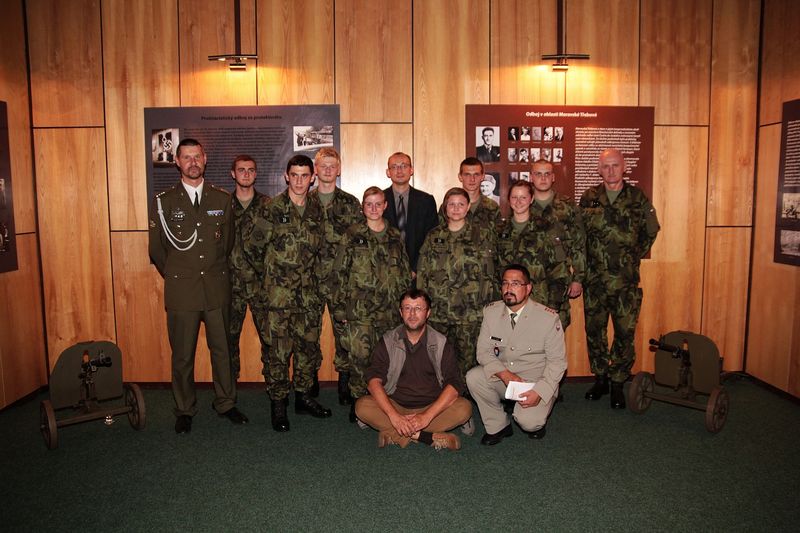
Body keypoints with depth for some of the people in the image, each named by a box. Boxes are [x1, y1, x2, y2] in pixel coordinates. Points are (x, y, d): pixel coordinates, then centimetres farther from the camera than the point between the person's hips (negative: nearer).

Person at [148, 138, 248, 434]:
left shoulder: (222, 199, 6)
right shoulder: (164, 201, 1)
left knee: (222, 348, 9)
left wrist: (215, 273, 13)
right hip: (181, 289, -1)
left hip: (217, 287, 2)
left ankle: (225, 402, 26)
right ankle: (185, 410, 23)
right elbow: (157, 249, 7)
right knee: (183, 354, 6)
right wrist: (178, 276, 10)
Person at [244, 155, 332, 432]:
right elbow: (252, 247, -3)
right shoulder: (272, 209, -7)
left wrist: (310, 273, 12)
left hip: (309, 293, 5)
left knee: (309, 346, 11)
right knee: (279, 351, -1)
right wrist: (271, 274, 6)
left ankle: (303, 397, 25)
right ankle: (278, 404, 13)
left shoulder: (316, 210, 7)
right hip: (280, 293, -5)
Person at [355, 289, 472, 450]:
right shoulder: (387, 341, 0)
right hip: (395, 406, 0)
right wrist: (394, 416, -26)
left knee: (464, 408, -26)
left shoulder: (441, 343, -2)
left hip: (432, 407, 0)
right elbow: (374, 380, -11)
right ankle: (431, 438, -28)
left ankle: (394, 435, -24)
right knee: (362, 406, -26)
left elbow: (455, 384, -12)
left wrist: (427, 416, -24)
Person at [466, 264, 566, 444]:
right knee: (473, 377, -23)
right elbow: (484, 351, -3)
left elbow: (557, 361, -10)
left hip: (536, 381, -3)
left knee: (528, 421, -27)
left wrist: (539, 391, -23)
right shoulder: (491, 311, -4)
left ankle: (536, 420, 14)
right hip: (502, 377, 4)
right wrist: (505, 375, -21)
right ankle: (498, 426, -1)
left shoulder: (549, 318, -13)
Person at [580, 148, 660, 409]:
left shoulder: (637, 197, 3)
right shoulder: (589, 198, 5)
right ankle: (600, 379, 25)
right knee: (594, 330, 9)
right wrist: (585, 265, 8)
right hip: (594, 279, 1)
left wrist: (633, 257, 8)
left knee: (625, 332, 1)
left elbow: (651, 231, 13)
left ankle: (618, 384, 16)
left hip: (626, 279, -1)